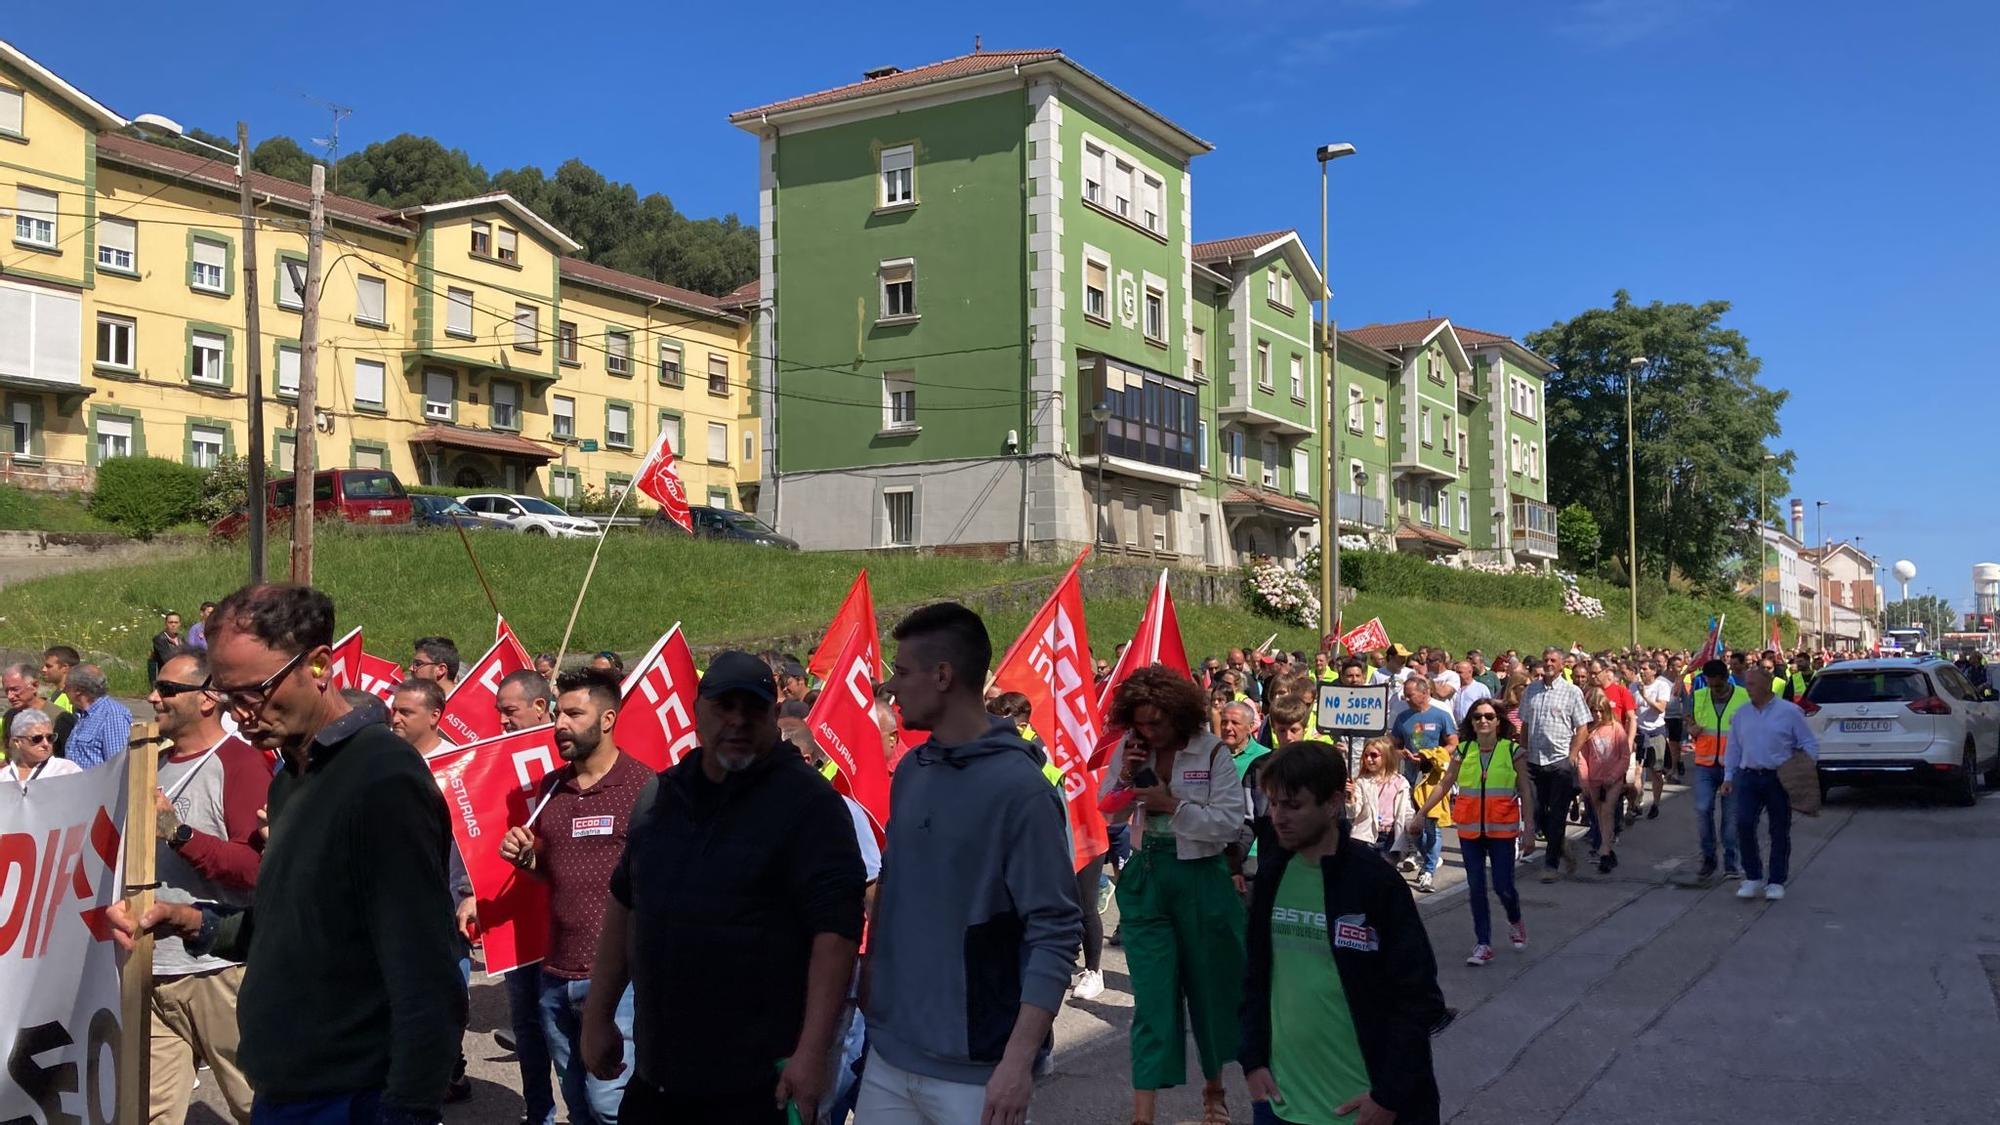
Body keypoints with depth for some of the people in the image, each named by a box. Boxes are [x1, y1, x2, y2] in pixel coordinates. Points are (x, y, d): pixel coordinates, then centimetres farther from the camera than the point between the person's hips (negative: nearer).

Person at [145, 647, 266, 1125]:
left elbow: (261, 866, -19)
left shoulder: (239, 763, -10)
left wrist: (178, 833, -24)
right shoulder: (158, 763, 16)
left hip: (218, 969, -8)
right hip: (154, 968, 8)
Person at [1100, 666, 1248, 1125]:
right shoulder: (1131, 749, 2)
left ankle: (1214, 1085, 36)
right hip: (1145, 878, 2)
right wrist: (1124, 778, -11)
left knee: (1209, 985, 14)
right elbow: (1111, 816, 8)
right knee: (1152, 994, -2)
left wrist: (1172, 804, -22)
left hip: (1201, 879, -2)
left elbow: (1231, 823, -16)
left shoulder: (1212, 752, -11)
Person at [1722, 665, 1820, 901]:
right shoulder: (1742, 713, 9)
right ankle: (1753, 878, 3)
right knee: (1744, 824, -11)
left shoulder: (1789, 711, -3)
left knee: (1779, 831, 5)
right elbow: (1733, 748, 14)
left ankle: (1776, 882, 16)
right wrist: (1728, 777, 10)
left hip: (1779, 780, -2)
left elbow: (1809, 744, 1)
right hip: (1748, 777, 3)